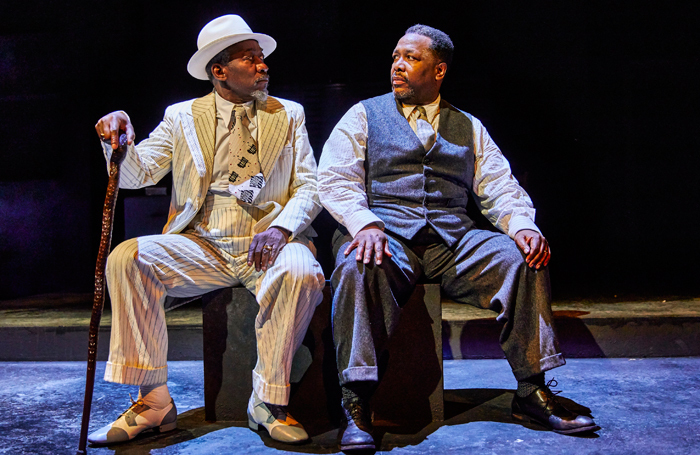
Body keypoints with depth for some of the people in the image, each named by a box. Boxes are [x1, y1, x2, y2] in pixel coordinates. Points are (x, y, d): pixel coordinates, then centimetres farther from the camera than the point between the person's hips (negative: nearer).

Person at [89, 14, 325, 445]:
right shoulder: (182, 116, 12)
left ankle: (268, 400, -15)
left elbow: (310, 187, 4)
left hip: (266, 243, -1)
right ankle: (154, 400, -14)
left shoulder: (289, 115, 12)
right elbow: (136, 175, 6)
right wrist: (118, 142, -17)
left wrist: (280, 227, -17)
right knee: (127, 257, -23)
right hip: (200, 244, 1)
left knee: (302, 273, -33)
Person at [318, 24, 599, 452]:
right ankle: (357, 405, -28)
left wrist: (523, 224, -10)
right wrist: (364, 223, -19)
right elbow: (335, 180, 2)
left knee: (524, 259, -22)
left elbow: (499, 184, 12)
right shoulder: (364, 115, 15)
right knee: (360, 267, -36)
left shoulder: (469, 126, 23)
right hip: (385, 231, -2)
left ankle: (532, 391, -8)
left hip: (452, 237, 3)